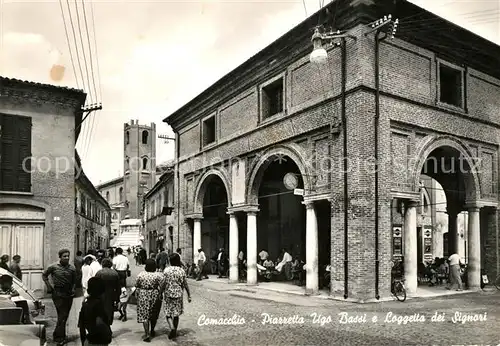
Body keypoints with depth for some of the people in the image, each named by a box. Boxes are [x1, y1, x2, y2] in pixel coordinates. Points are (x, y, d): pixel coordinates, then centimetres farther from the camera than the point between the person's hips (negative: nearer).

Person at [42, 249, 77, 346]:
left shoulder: (72, 268, 4)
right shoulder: (53, 267, -4)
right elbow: (44, 275, 9)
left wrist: (73, 289, -1)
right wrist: (49, 286, 1)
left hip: (68, 294, 4)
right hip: (58, 294, -4)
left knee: (64, 316, 11)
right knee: (62, 316, -9)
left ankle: (57, 335, 28)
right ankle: (60, 338, 0)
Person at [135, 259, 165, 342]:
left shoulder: (141, 274, -7)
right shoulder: (158, 275, -11)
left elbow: (137, 286, 1)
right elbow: (161, 286, -15)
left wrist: (137, 294, 13)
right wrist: (160, 295, -3)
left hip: (143, 296, -1)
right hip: (155, 296, 1)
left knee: (144, 314, 3)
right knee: (154, 315, 18)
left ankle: (147, 334, -6)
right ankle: (152, 331, 33)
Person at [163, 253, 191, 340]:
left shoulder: (166, 270, -7)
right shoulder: (182, 271, -6)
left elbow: (163, 283, -6)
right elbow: (185, 285, -4)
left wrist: (161, 294, 4)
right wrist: (189, 295, 3)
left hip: (168, 294, 0)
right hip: (178, 294, 1)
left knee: (168, 313, 11)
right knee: (176, 313, 12)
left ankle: (172, 328, -11)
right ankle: (174, 332, 18)